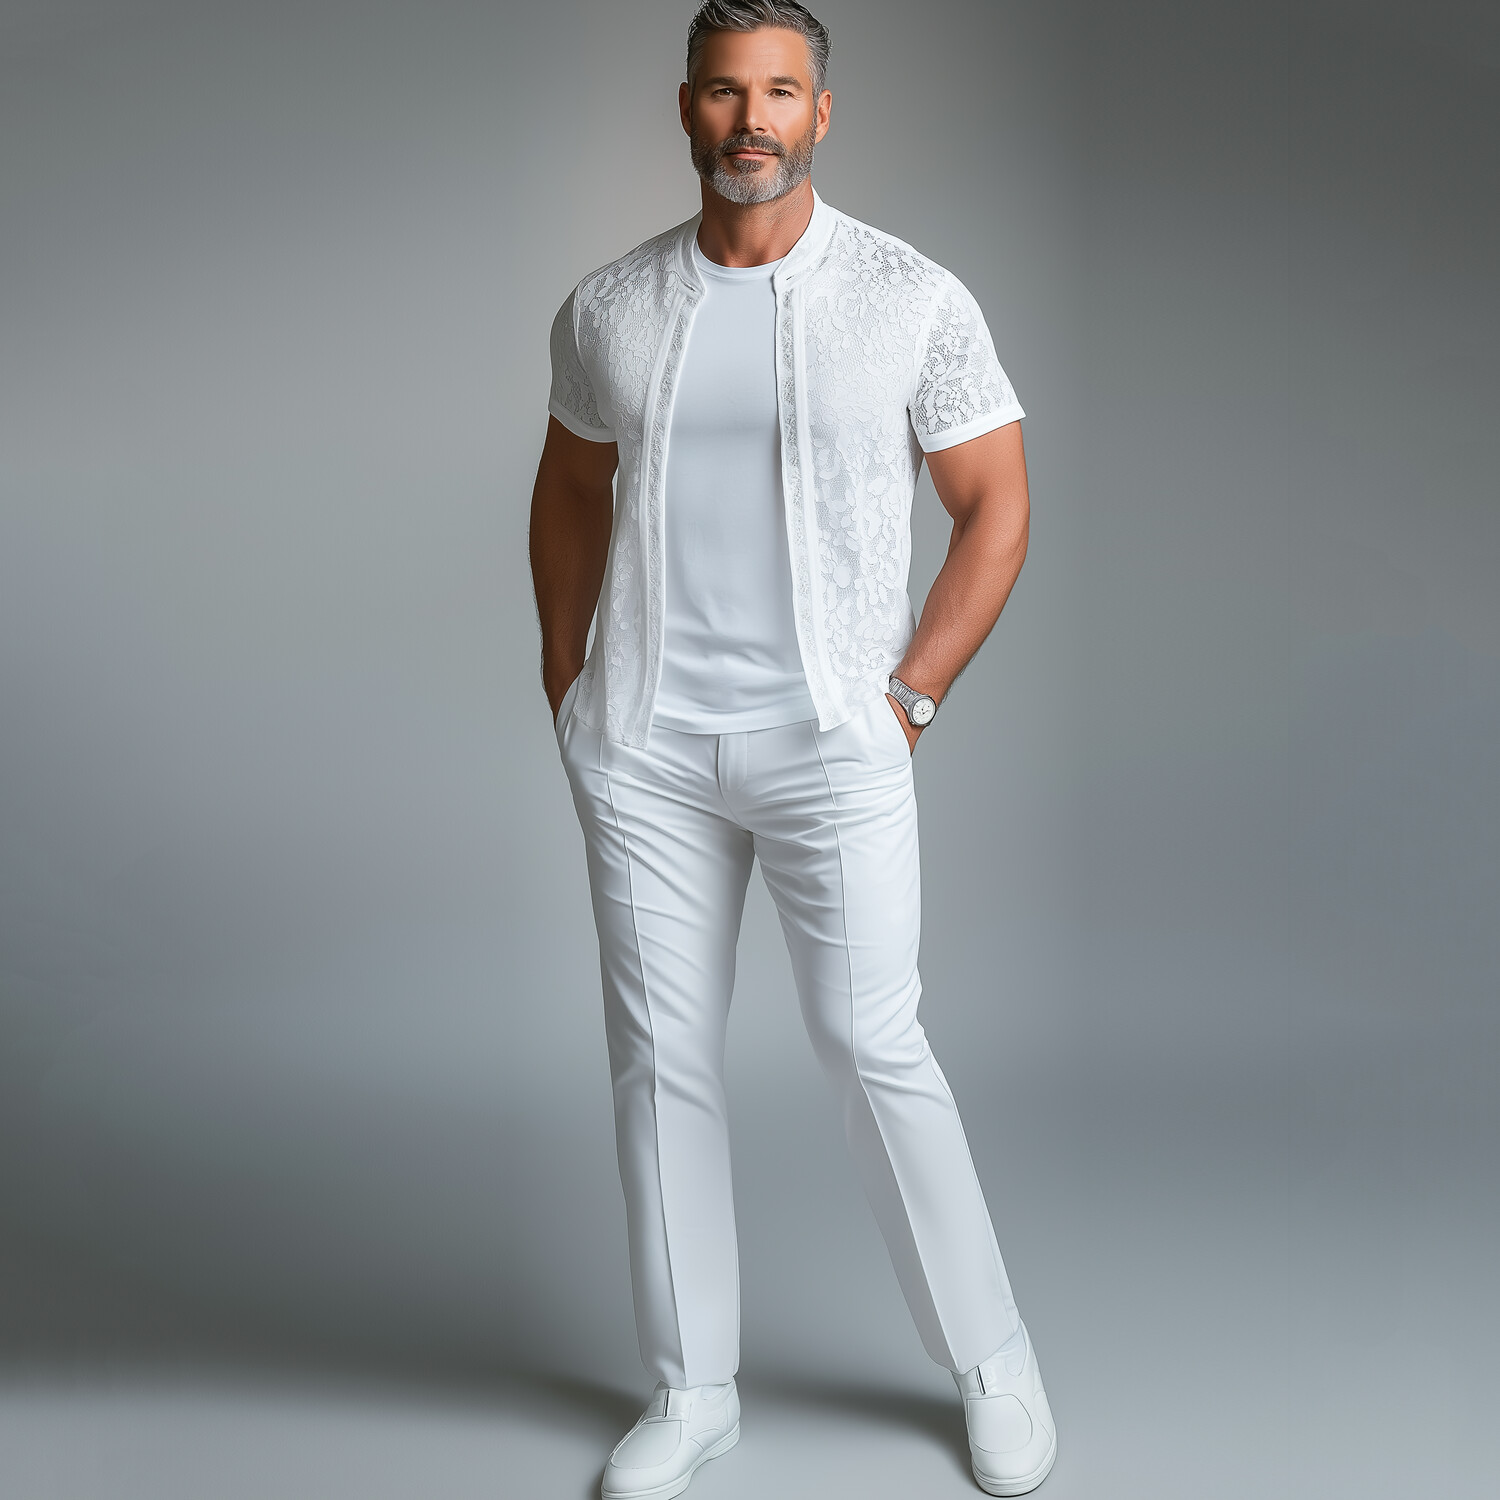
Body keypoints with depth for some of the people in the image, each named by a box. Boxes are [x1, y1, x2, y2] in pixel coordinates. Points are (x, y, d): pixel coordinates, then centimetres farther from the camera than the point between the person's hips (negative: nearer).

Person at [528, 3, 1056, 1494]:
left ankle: (994, 1360, 20)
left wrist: (909, 695, -5)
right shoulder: (608, 307, 4)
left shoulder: (914, 300, -4)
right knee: (659, 1053, 7)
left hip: (830, 741, -3)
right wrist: (568, 687, 11)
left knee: (874, 1049, -2)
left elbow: (996, 506, 1)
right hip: (643, 749, 3)